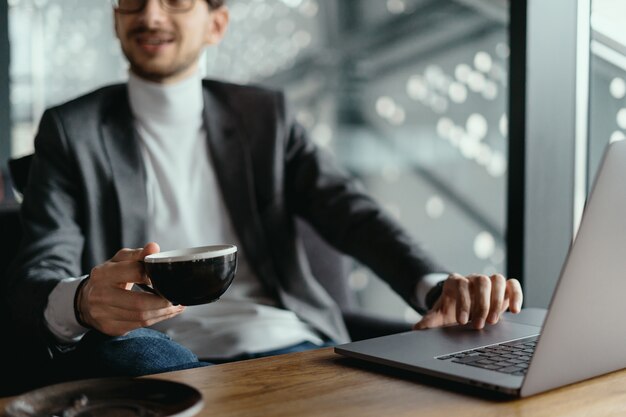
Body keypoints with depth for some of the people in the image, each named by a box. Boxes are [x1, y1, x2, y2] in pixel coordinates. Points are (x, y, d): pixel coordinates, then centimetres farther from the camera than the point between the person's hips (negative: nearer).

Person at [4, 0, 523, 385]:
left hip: (288, 347, 1)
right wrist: (82, 301, -28)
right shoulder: (72, 129, 11)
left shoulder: (264, 113, 17)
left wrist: (438, 287, -17)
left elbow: (350, 212, 4)